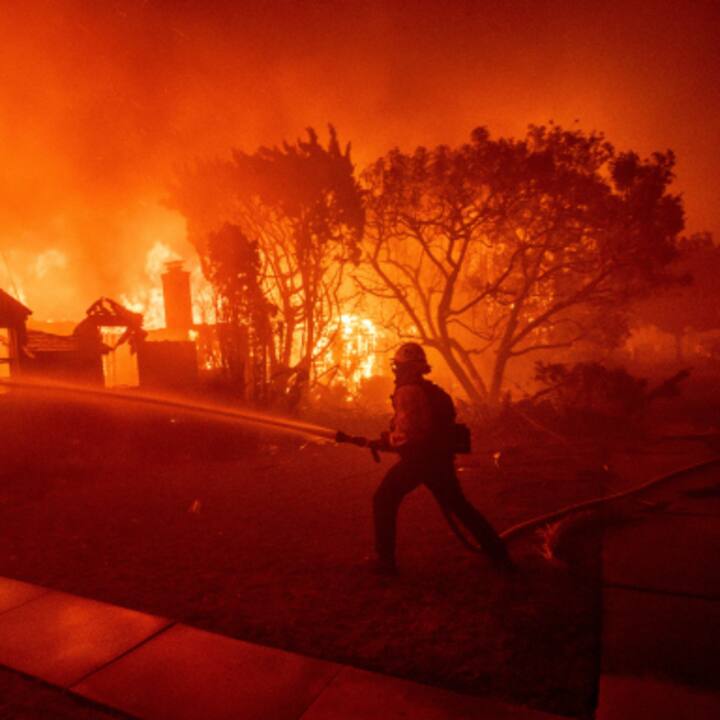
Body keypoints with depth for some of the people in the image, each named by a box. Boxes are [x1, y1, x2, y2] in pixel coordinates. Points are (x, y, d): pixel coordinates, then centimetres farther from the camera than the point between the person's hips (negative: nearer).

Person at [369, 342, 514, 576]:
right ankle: (500, 556, 22)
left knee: (384, 501, 9)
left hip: (417, 459, -8)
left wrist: (388, 441, -4)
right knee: (459, 505, 20)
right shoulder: (434, 392, 15)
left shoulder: (407, 392, -12)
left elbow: (407, 432, -21)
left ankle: (385, 559, 9)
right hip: (441, 459, 8)